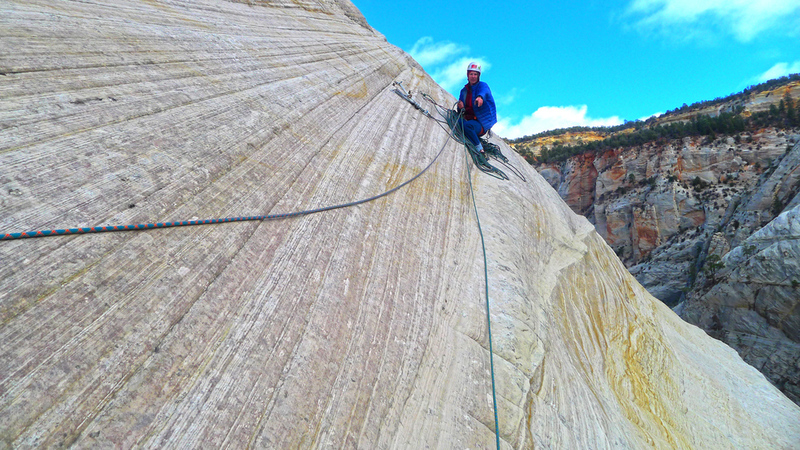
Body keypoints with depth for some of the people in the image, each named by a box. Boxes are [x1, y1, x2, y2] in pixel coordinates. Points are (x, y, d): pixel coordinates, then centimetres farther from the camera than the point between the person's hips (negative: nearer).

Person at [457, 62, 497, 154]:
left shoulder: (482, 85, -1)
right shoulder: (464, 91, 15)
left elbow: (484, 91, -29)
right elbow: (461, 111, 11)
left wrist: (480, 97, -54)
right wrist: (460, 107, -15)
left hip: (482, 124, -5)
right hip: (468, 119, 5)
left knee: (467, 125, -35)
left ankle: (479, 148, -16)